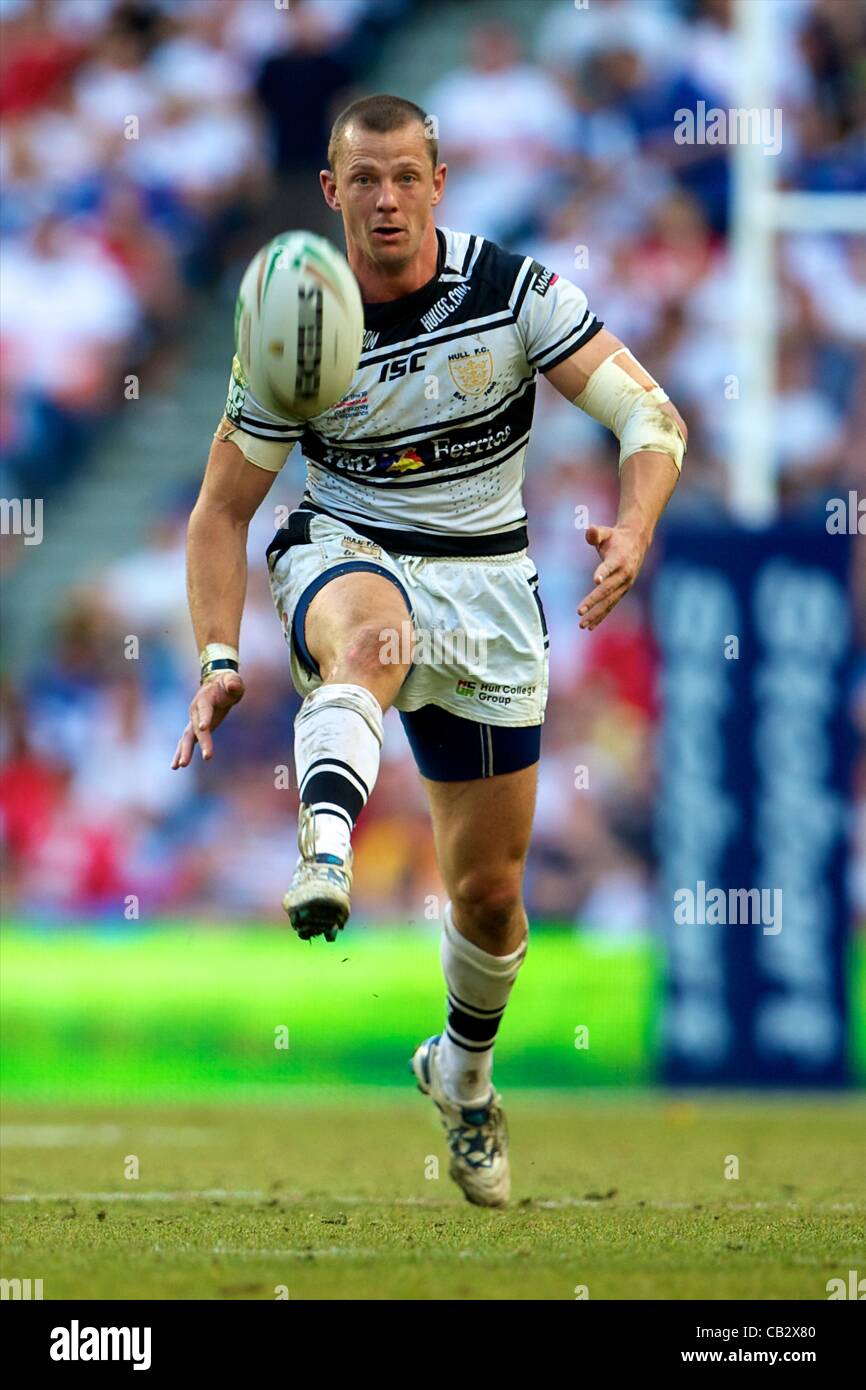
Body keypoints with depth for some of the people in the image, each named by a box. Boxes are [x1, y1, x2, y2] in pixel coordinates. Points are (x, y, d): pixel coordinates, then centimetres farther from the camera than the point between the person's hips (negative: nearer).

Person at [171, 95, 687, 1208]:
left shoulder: (515, 291, -10)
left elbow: (650, 415, -11)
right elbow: (221, 509, -2)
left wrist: (633, 530, -31)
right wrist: (219, 658, -15)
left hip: (486, 590, 2)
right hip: (348, 560, -2)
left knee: (488, 891, 6)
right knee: (369, 636, -42)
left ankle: (464, 1074, 36)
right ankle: (324, 852, -70)